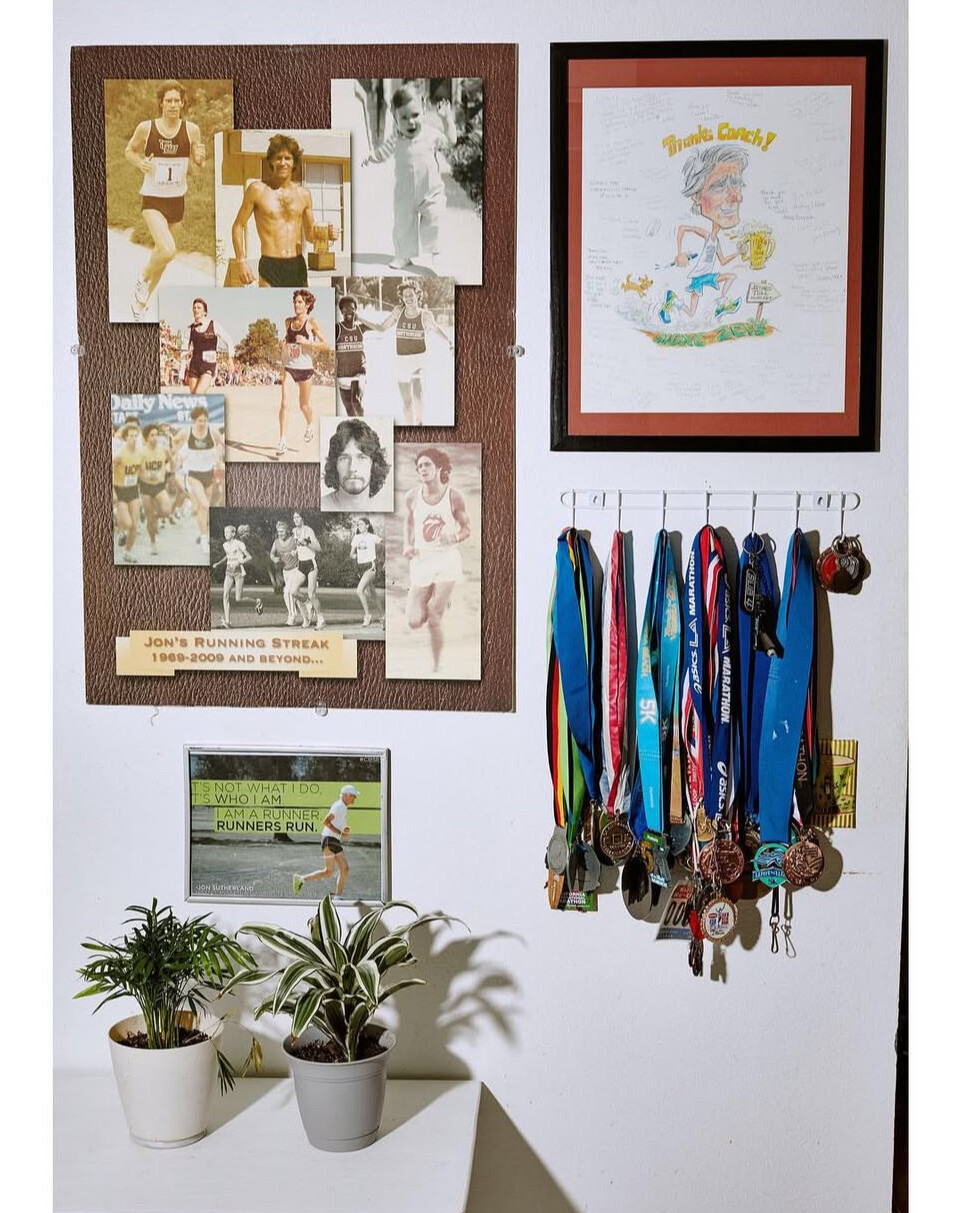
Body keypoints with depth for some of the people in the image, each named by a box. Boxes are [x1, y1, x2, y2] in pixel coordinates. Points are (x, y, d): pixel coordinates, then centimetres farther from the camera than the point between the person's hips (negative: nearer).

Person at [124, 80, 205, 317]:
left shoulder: (191, 130, -3)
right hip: (152, 199, -4)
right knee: (167, 251, -24)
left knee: (161, 251, 16)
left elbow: (197, 165, 8)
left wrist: (200, 159, -16)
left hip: (177, 199, 4)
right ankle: (143, 279, 8)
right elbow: (129, 151, 9)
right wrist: (139, 163, -13)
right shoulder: (146, 128, -8)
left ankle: (142, 299, 37)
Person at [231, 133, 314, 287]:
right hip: (270, 268, -4)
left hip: (297, 268, 4)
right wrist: (241, 260, -6)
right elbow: (238, 226, 5)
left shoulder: (303, 194, 11)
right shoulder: (257, 190, 1)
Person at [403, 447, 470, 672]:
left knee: (434, 621, -9)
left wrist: (454, 537, -19)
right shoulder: (412, 496, -1)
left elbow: (466, 529, 2)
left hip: (446, 558, -3)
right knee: (414, 622, -1)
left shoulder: (454, 496, -7)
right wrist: (408, 547, 1)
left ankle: (435, 668, 9)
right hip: (421, 559, 3)